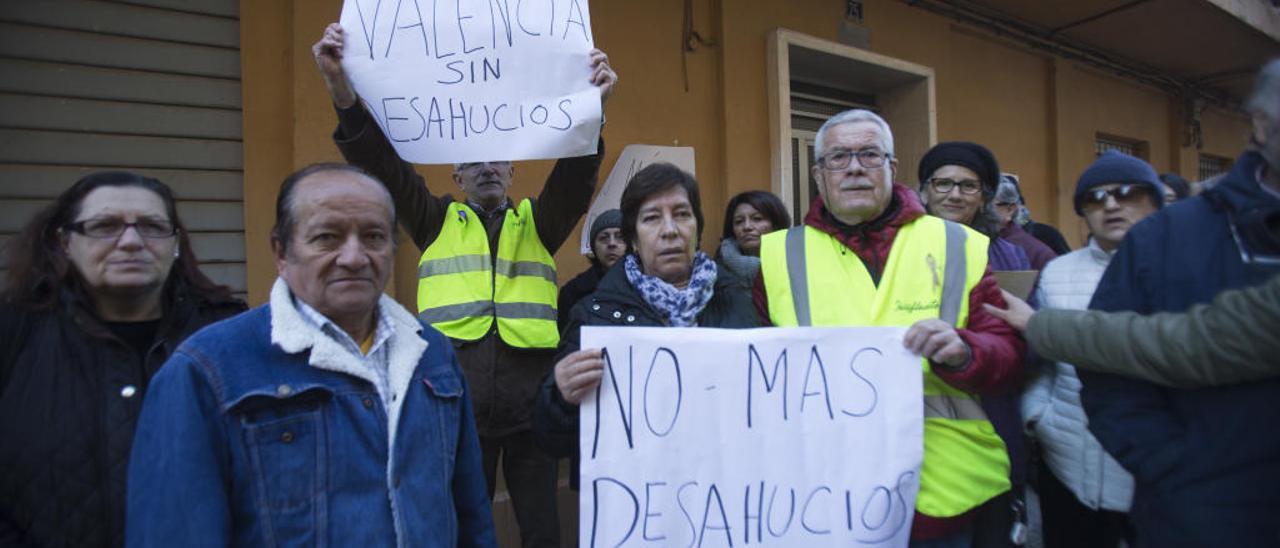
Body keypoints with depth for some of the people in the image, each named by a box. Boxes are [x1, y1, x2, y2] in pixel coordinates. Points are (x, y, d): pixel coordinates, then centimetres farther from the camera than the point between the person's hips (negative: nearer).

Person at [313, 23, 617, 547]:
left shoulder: (538, 223, 12)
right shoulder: (437, 222, 12)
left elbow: (576, 176, -4)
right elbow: (383, 165, 0)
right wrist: (344, 95, -16)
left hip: (532, 400, 1)